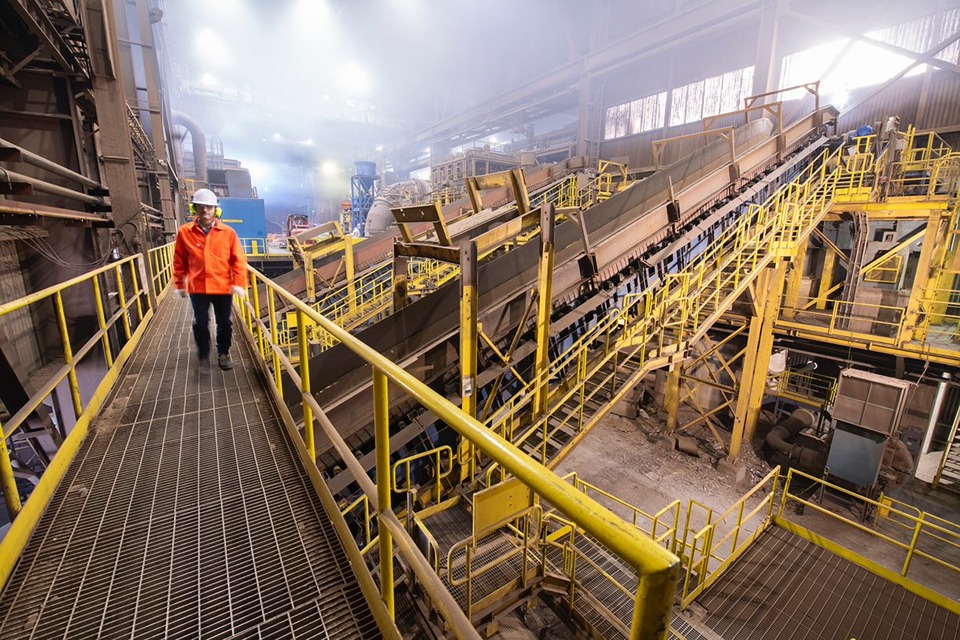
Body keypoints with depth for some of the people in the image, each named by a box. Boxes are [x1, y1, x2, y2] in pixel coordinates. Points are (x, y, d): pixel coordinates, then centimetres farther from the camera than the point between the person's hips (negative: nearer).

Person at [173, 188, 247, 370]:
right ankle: (203, 354, 30)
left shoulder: (228, 233, -4)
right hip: (197, 288, 1)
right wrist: (180, 284, 7)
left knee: (224, 323, 11)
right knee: (200, 323, 11)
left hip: (223, 287, 0)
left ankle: (223, 353, 29)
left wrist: (239, 283, -9)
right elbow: (179, 261, 6)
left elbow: (238, 259, -4)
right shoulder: (185, 232, -1)